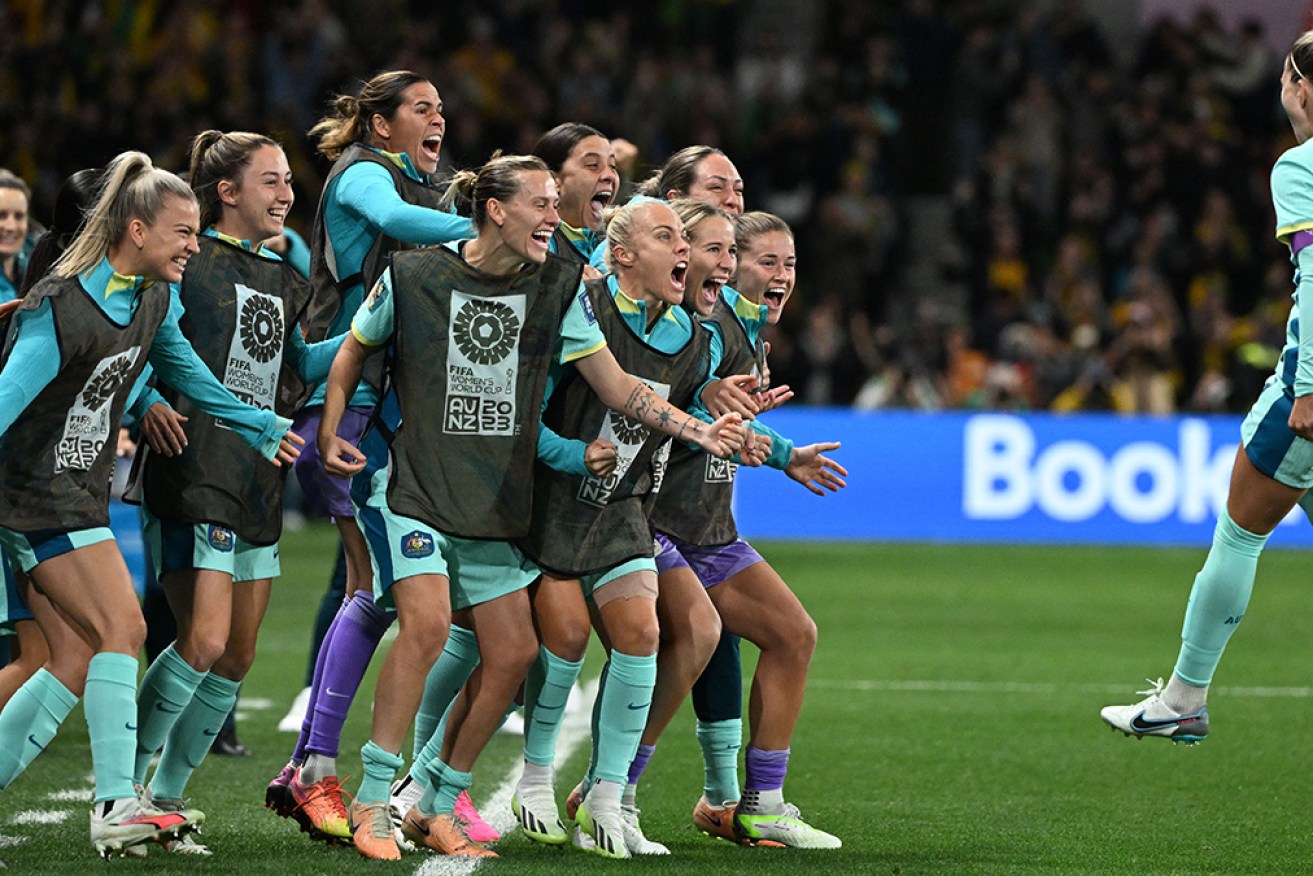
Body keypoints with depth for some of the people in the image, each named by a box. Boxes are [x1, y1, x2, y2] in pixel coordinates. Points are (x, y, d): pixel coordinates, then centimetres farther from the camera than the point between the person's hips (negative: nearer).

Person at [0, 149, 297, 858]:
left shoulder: (153, 298, 5)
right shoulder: (62, 308, -21)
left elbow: (180, 368, 24)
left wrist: (259, 426, 33)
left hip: (81, 494, 9)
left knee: (79, 657, 5)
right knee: (120, 630, -17)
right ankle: (117, 808, -17)